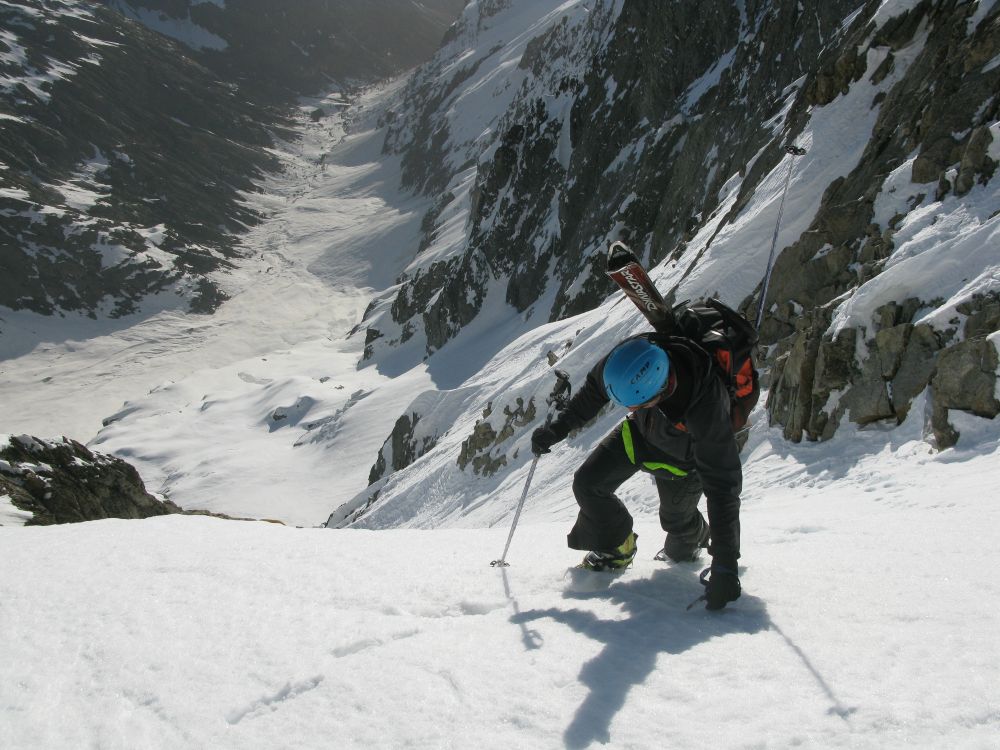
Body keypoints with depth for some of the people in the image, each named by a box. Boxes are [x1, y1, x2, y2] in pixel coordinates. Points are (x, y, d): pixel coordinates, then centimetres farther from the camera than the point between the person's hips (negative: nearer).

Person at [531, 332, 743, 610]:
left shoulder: (707, 409, -47)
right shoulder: (631, 357, -36)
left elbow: (723, 486, -42)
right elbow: (594, 391, -10)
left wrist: (725, 563, -44)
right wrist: (559, 426, -6)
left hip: (683, 456, -4)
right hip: (641, 432, 4)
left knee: (676, 519, 12)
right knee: (587, 483, -5)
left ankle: (690, 544, 51)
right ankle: (617, 548, 23)